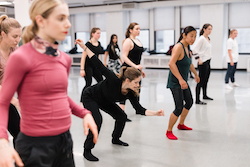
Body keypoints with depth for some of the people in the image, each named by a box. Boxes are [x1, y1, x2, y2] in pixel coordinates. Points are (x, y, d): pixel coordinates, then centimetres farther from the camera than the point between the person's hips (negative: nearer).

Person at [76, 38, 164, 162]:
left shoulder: (130, 93, -18)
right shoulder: (114, 80, -38)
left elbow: (139, 109, -16)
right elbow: (99, 65, -36)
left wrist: (155, 113, -30)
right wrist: (84, 47, -38)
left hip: (104, 101, 7)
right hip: (90, 97, -7)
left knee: (122, 116, 3)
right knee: (97, 120, -26)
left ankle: (115, 139, 30)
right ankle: (87, 151, -14)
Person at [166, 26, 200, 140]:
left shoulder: (186, 47, 9)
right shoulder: (179, 47, -19)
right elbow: (171, 63, -32)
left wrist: (195, 74, 36)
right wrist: (180, 80, -36)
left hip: (183, 81, 10)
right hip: (175, 82, -10)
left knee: (189, 102, 22)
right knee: (179, 108, -12)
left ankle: (181, 124, 41)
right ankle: (169, 131, 5)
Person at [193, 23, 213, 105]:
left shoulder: (208, 39, 14)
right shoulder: (201, 39, -13)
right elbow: (195, 49, -19)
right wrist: (199, 59, -23)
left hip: (208, 62, 9)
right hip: (203, 63, -9)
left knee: (206, 80, 18)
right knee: (201, 81, -8)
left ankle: (205, 95, 34)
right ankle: (197, 100, -6)